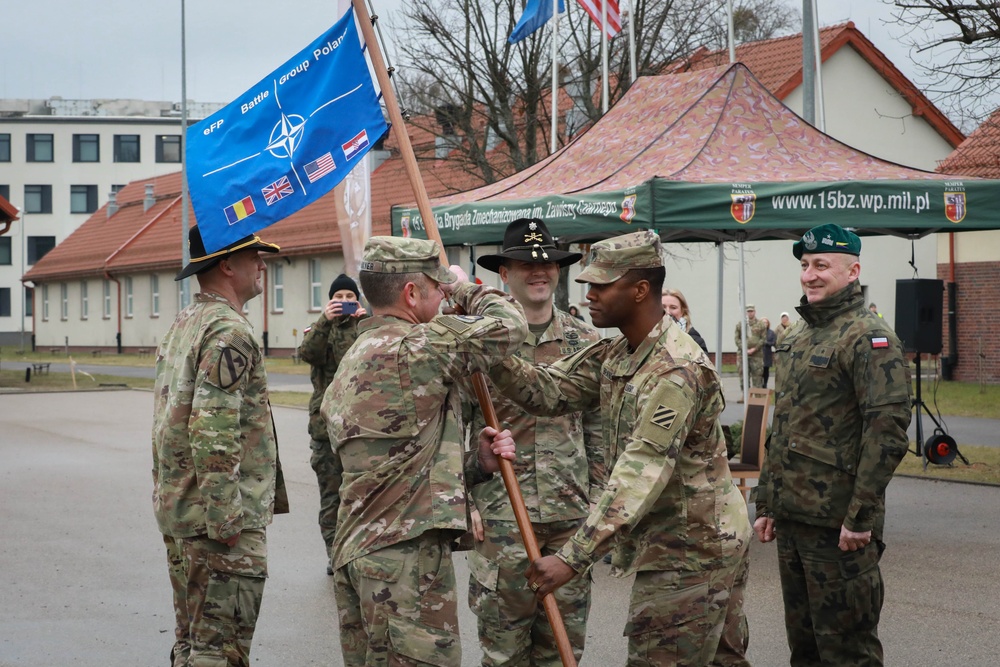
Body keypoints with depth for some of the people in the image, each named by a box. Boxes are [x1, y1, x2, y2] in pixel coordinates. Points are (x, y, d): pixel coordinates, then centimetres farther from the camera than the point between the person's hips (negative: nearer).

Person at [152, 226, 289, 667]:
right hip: (219, 515, -10)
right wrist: (225, 518, -23)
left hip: (175, 511, 10)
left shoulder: (180, 327, 16)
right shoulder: (229, 332, -15)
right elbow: (214, 431, -23)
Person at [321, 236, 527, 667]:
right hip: (405, 555, -10)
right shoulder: (417, 347, -12)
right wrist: (466, 289, 15)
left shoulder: (353, 361, 19)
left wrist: (478, 463, 7)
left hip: (355, 551, 10)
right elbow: (508, 324, -3)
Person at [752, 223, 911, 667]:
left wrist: (861, 517, -22)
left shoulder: (868, 338, -12)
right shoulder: (797, 338, 16)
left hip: (838, 525, -9)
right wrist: (766, 504, 19)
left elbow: (887, 432, -19)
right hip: (791, 517, 9)